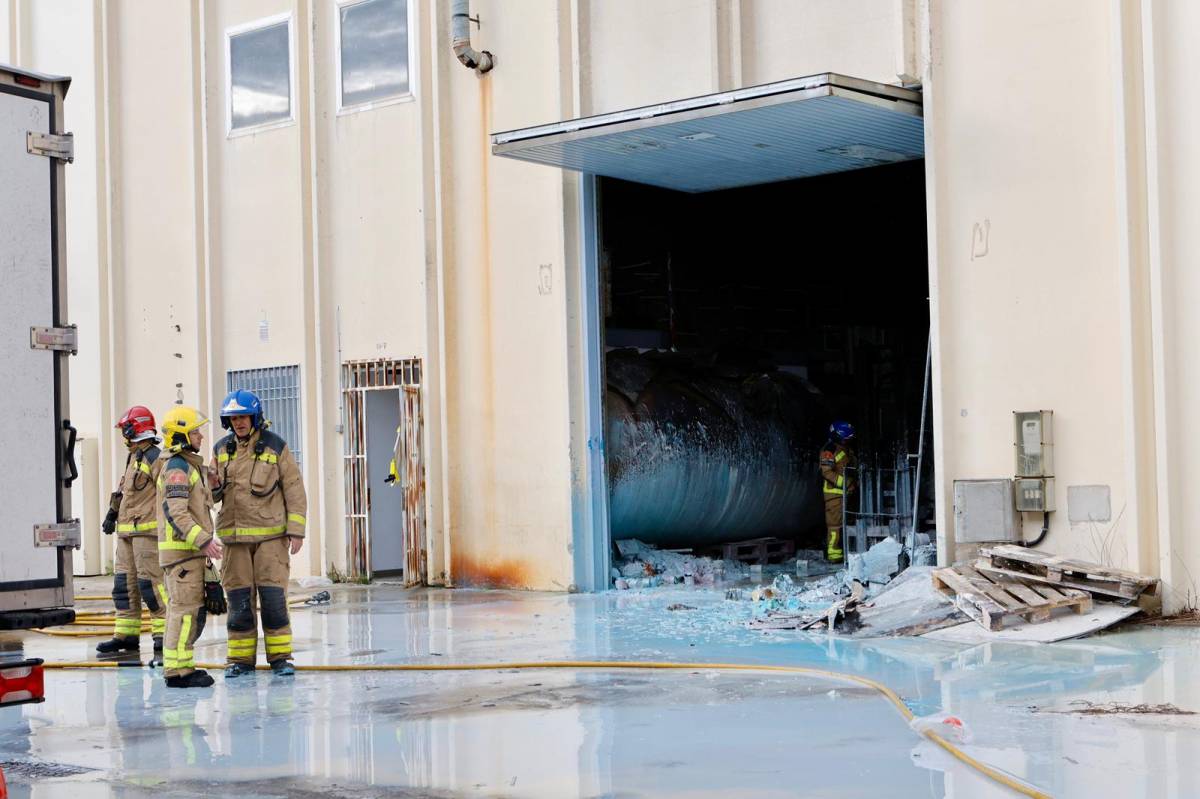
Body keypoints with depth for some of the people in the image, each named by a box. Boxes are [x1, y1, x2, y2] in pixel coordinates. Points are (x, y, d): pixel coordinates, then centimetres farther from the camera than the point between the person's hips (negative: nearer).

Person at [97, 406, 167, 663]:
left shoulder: (156, 458, -12)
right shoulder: (132, 457, 19)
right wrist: (112, 514, 20)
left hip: (148, 531, -10)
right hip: (127, 531, 10)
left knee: (151, 584, -11)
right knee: (124, 583, 13)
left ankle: (164, 639, -9)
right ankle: (126, 636, 21)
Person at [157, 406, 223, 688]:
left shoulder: (187, 466, 19)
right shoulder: (177, 468, -14)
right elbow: (176, 512, -23)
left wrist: (203, 542, 23)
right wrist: (203, 540, -25)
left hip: (189, 550, 10)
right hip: (181, 549, -10)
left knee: (182, 610, 12)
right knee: (186, 610, -10)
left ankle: (180, 667, 17)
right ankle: (177, 670, -9)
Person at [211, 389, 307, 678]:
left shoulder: (276, 447, -1)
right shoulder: (221, 449, 9)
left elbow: (295, 490, 0)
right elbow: (216, 495, 16)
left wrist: (296, 531, -6)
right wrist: (214, 484, -8)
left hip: (271, 534, -3)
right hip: (235, 536, 3)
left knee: (273, 597, -6)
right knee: (239, 600, 4)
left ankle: (280, 656, 4)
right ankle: (240, 658, 13)